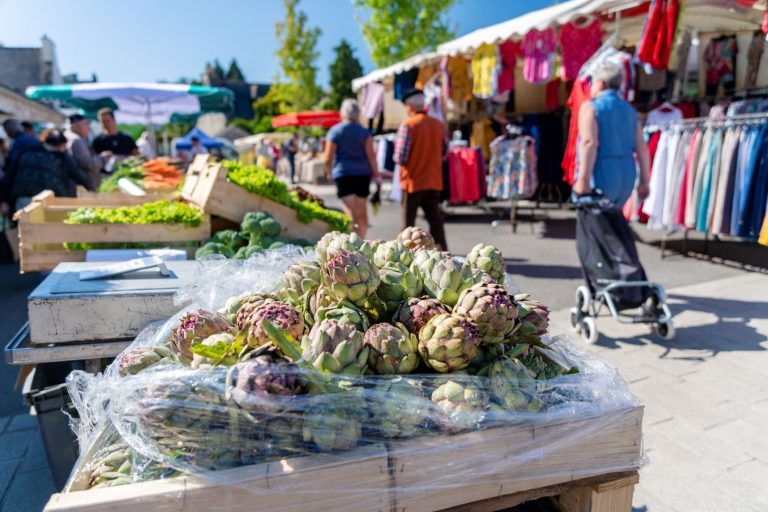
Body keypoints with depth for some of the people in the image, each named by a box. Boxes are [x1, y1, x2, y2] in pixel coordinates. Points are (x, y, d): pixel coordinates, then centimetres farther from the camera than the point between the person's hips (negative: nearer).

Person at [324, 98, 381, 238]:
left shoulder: (335, 131, 0)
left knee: (351, 212, -6)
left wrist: (329, 172, 14)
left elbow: (328, 158, -3)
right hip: (363, 174, 2)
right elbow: (371, 154, -6)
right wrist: (376, 173, 3)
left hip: (343, 174, -2)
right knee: (362, 212, 15)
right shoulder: (364, 132, 4)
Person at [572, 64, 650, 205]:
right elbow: (642, 148, 9)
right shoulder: (629, 110, 14)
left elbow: (589, 142, -21)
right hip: (626, 177, 7)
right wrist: (644, 181, 13)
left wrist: (583, 180, -24)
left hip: (599, 177, -7)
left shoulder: (590, 107, -6)